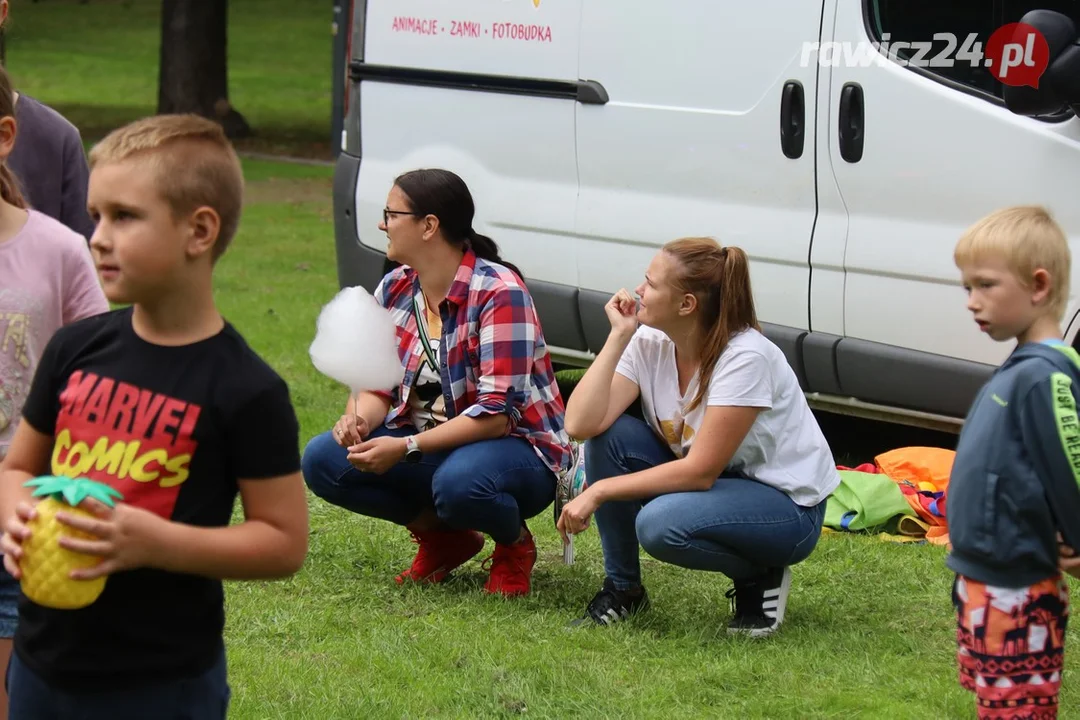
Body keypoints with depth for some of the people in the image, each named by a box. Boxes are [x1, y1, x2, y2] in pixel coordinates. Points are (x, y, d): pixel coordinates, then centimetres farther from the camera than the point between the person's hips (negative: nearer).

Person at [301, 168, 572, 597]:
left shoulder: (498, 292, -21)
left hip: (516, 447, -7)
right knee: (322, 460, -15)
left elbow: (498, 412, -26)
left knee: (458, 483, -40)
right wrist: (358, 419, -20)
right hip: (430, 446, 7)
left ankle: (514, 545, -4)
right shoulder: (394, 290, 2)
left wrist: (406, 448, -32)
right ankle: (443, 536, 4)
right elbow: (376, 386, 5)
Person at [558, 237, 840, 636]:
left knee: (660, 523, -33)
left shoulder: (745, 357, -27)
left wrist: (599, 492, -27)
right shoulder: (648, 344, -9)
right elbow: (580, 425, -20)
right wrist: (618, 337, -21)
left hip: (787, 505, -7)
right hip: (712, 481, 7)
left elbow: (700, 471, -27)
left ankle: (760, 577, -3)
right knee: (609, 435, -17)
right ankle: (622, 588, -1)